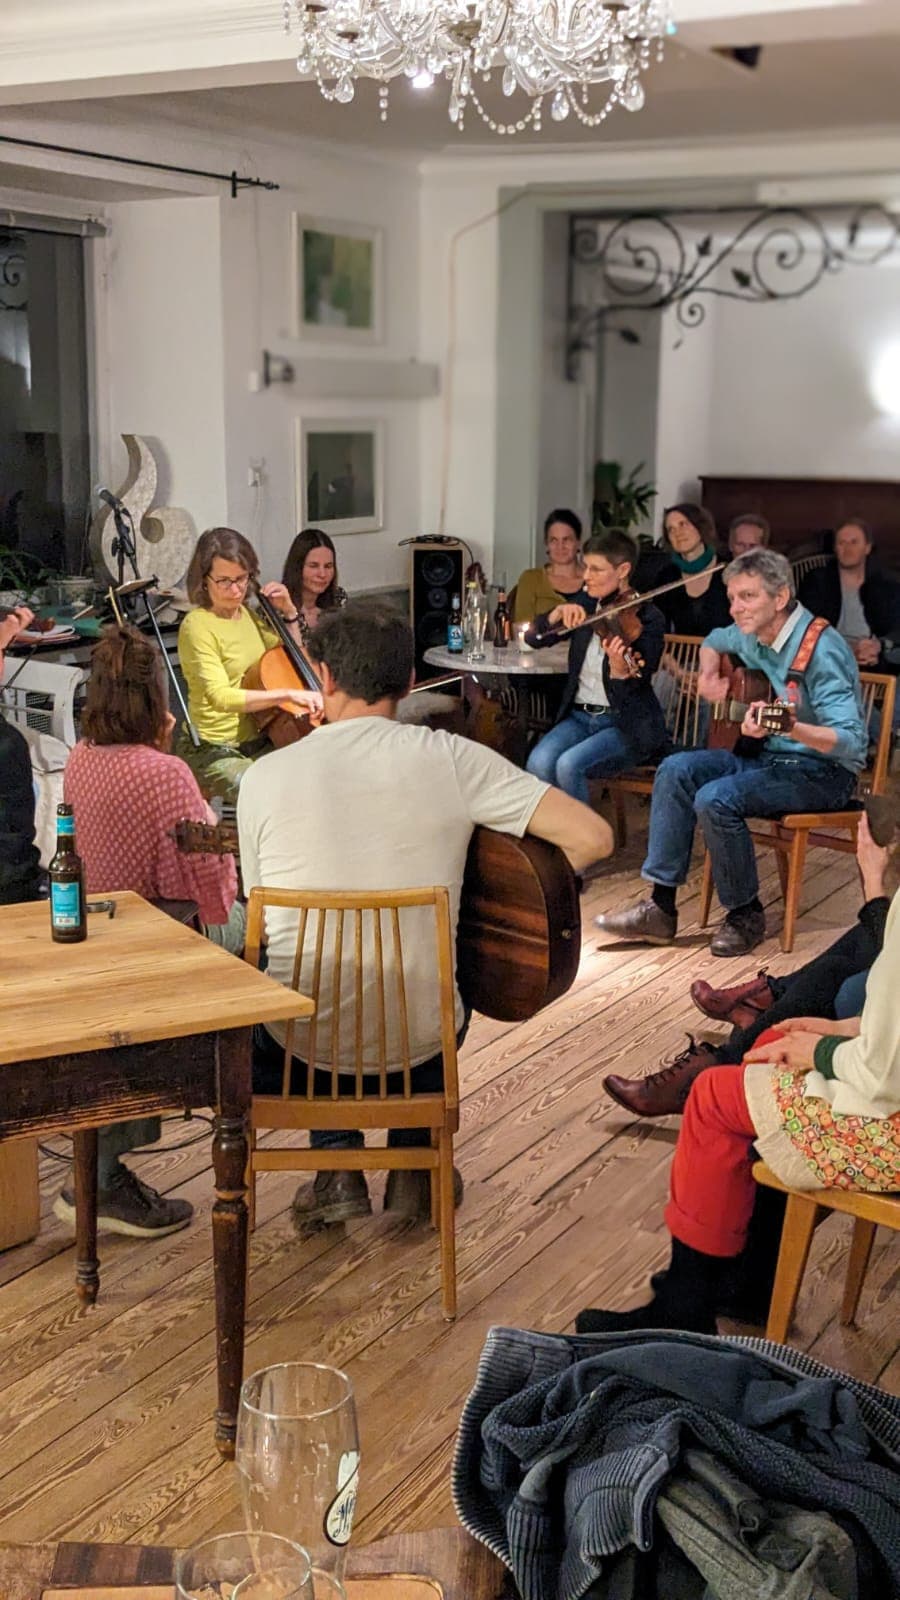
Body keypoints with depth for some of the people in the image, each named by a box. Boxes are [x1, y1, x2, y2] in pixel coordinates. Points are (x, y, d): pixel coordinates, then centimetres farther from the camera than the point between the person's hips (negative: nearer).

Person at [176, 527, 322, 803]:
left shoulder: (247, 615, 10)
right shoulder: (197, 626, -14)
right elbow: (220, 696, -27)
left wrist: (289, 613, 9)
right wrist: (286, 694, -34)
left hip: (257, 740, 7)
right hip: (213, 750, -7)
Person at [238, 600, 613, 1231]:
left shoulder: (265, 776, -8)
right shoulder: (452, 758, -11)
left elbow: (264, 914, 5)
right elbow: (593, 836, -14)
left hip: (300, 1038, 0)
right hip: (418, 1037, 0)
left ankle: (338, 1167, 25)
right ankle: (413, 1167, 30)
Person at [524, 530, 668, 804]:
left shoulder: (647, 618, -9)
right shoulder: (587, 608, 7)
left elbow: (634, 692, -17)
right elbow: (533, 637, 5)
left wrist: (620, 671, -39)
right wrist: (559, 613, -14)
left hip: (628, 726, -5)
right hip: (579, 716, 5)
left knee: (569, 764, -29)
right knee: (539, 762, -24)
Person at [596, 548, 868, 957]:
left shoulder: (821, 649, -21)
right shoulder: (751, 638, 3)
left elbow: (850, 741, -29)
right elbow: (714, 641, 29)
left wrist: (789, 727, -46)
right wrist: (709, 675, 6)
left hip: (825, 771, -8)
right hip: (767, 755, 8)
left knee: (716, 799, -28)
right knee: (677, 769, -12)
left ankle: (746, 915, -7)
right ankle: (660, 906, -10)